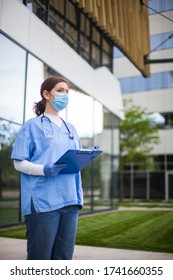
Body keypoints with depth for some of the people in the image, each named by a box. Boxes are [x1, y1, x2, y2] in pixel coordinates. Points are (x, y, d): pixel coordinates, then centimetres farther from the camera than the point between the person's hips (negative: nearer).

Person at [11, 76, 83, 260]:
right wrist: (44, 169, -22)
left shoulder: (70, 128, 19)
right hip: (43, 202, -6)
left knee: (64, 256, 10)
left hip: (70, 201, 6)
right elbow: (19, 162, -5)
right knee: (40, 256, 1)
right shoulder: (33, 126, 0)